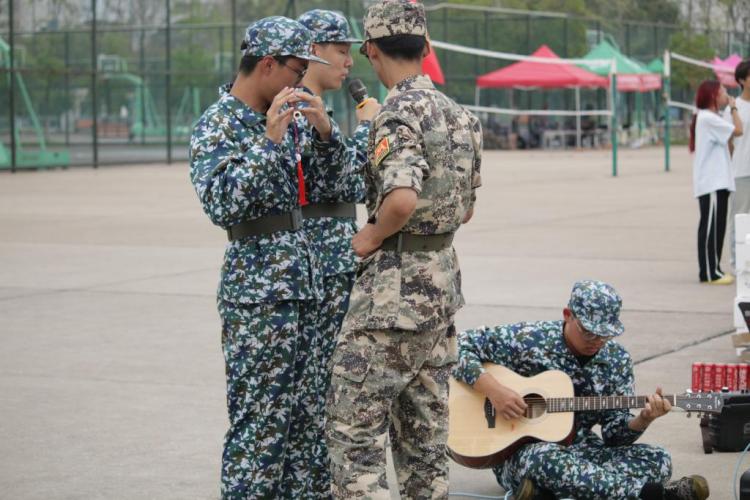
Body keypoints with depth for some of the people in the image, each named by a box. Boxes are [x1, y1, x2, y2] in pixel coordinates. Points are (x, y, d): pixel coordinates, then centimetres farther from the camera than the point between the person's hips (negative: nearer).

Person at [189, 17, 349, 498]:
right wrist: (269, 140, -26)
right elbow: (221, 205, -24)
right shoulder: (217, 126, -11)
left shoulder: (280, 118, 12)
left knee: (301, 414, 12)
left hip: (300, 282, 8)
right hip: (257, 289, -8)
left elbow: (332, 178, 19)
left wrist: (325, 128, 1)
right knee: (259, 422, -5)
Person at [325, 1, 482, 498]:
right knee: (425, 430, 14)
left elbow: (402, 198, -30)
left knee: (354, 427, -5)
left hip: (394, 288, -9)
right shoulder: (460, 115, 12)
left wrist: (371, 237, -14)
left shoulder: (399, 112, -16)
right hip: (443, 280, 9)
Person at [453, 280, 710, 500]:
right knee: (547, 460, -41)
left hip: (581, 449, 5)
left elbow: (615, 434, 2)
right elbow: (458, 346, -12)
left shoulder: (617, 360, 2)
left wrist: (643, 420, -19)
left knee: (658, 459, -17)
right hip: (522, 447, -5)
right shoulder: (527, 340, -10)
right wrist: (493, 389, -24)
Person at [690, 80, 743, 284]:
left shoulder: (708, 118, 19)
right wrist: (733, 107, -6)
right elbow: (738, 130, -16)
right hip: (712, 183, -10)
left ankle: (713, 270, 14)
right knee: (711, 226, -8)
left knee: (716, 226, 11)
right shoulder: (708, 119, -13)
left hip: (716, 182, 10)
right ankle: (709, 272, -7)